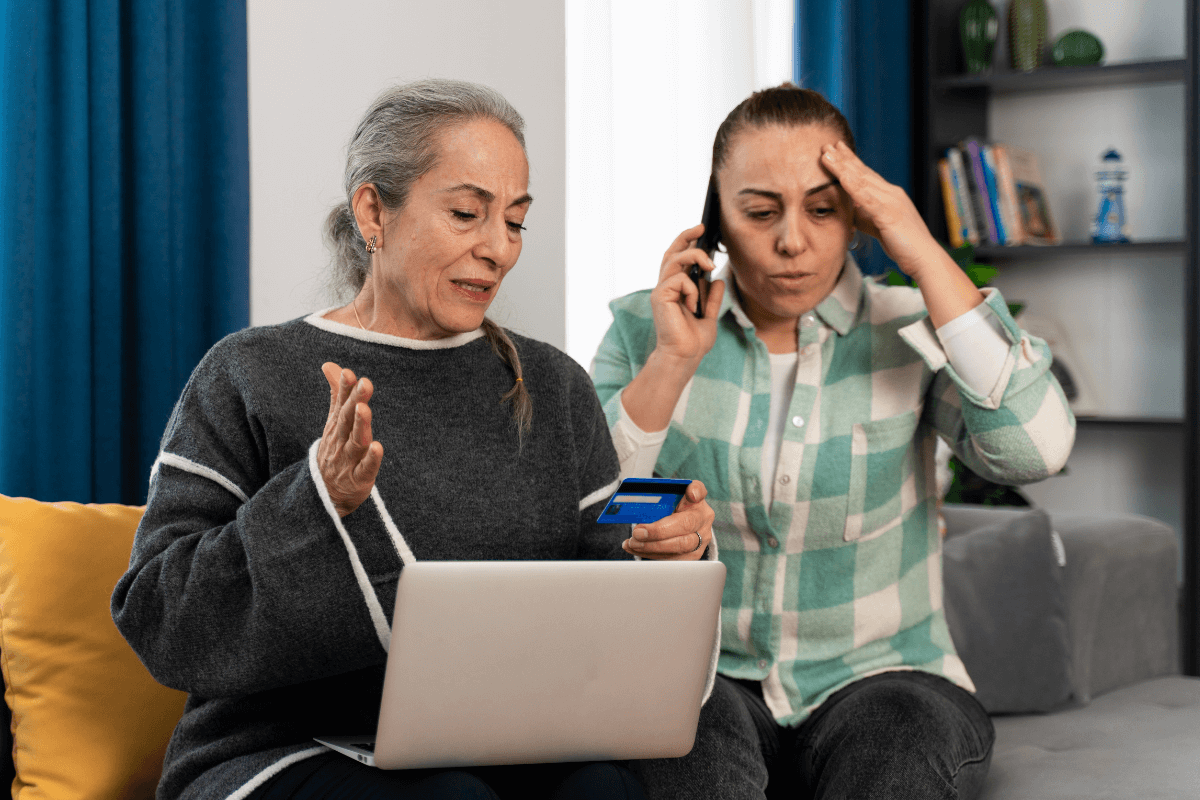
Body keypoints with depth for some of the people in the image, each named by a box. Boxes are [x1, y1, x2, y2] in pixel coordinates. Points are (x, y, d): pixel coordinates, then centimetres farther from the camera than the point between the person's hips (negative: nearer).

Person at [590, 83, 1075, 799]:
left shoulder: (908, 331, 2)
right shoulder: (646, 330, 4)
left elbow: (1036, 450, -17)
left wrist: (926, 258, -14)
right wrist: (671, 364, -14)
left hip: (880, 676, 0)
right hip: (703, 679, 0)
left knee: (901, 735, -33)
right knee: (685, 719, -33)